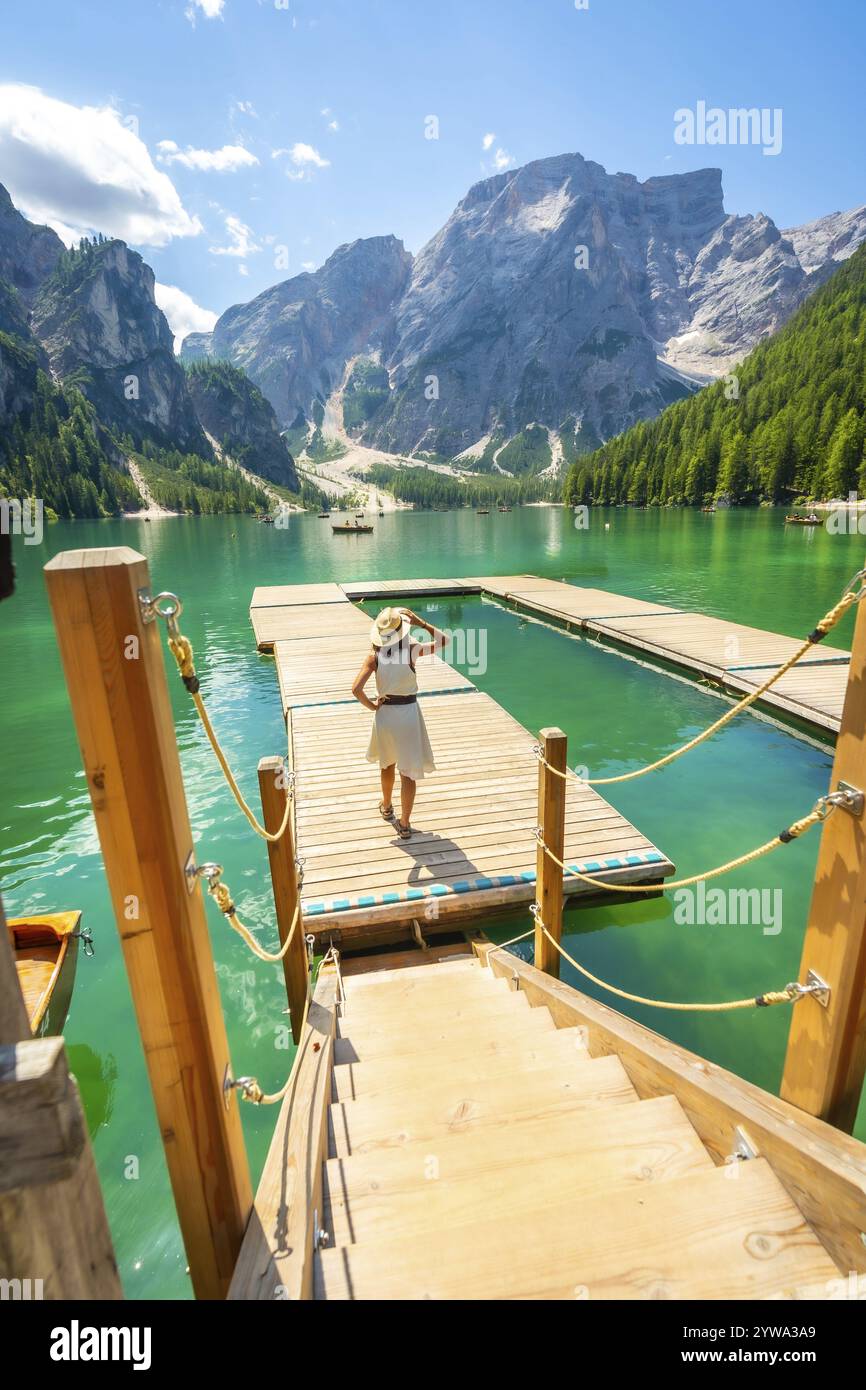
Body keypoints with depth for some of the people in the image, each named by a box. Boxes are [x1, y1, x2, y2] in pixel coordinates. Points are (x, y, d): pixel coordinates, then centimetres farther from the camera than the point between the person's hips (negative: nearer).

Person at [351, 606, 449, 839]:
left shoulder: (375, 656, -11)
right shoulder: (411, 650, -15)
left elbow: (356, 689, -19)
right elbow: (443, 640, -1)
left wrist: (372, 705, -4)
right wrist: (420, 622, -2)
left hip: (384, 713, 3)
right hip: (408, 712, -3)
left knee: (387, 764, 26)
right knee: (408, 771, 8)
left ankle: (387, 807, 47)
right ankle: (404, 824, 13)